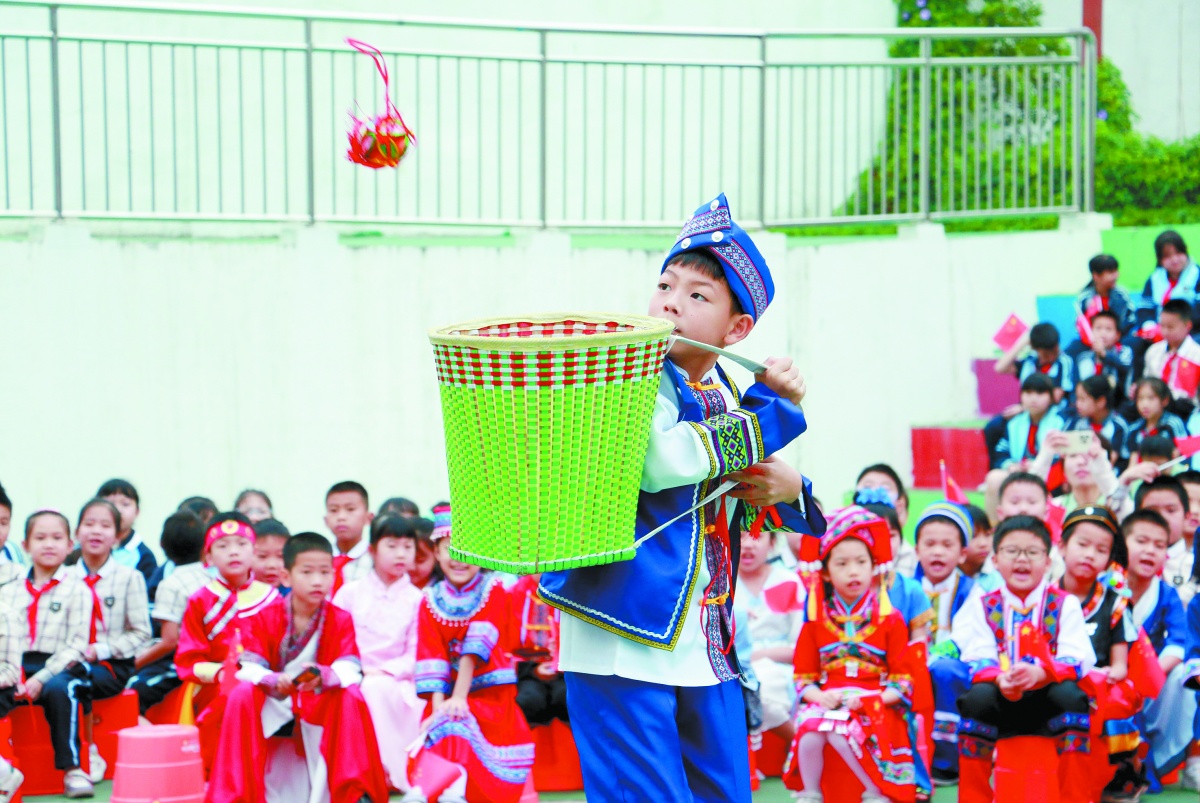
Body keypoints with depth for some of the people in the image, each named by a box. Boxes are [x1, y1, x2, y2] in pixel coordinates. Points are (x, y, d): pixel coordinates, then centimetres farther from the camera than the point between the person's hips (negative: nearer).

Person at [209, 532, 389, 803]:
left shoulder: (341, 620, -7)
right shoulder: (265, 617, -6)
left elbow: (349, 670, -20)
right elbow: (251, 667, -14)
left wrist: (321, 676, -43)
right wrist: (274, 681, -37)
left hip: (322, 704, 0)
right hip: (273, 703, 0)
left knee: (351, 697, -30)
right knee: (241, 694, -29)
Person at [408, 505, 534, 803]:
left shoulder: (492, 591, 0)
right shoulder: (431, 601, 7)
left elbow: (475, 650, -11)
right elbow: (432, 657, -2)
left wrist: (460, 697, -19)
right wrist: (437, 706, -15)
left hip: (489, 695, -3)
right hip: (447, 695, 3)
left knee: (457, 721, -27)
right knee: (441, 720, -23)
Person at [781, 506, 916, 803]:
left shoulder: (890, 620, 5)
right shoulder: (816, 621, 11)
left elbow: (903, 680, 1)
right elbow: (803, 677, 10)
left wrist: (870, 700, -14)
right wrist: (819, 697, -12)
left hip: (874, 705, -3)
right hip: (826, 701, 3)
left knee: (839, 731, -34)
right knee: (809, 731, -31)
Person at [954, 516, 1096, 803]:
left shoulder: (1065, 604, 2)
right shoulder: (982, 607, 6)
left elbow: (1074, 661, -11)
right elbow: (978, 661, -6)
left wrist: (1037, 674, -32)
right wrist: (1000, 679, -30)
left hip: (1048, 699, -1)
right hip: (1001, 699, 1)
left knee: (1070, 694, -33)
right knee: (978, 696, -32)